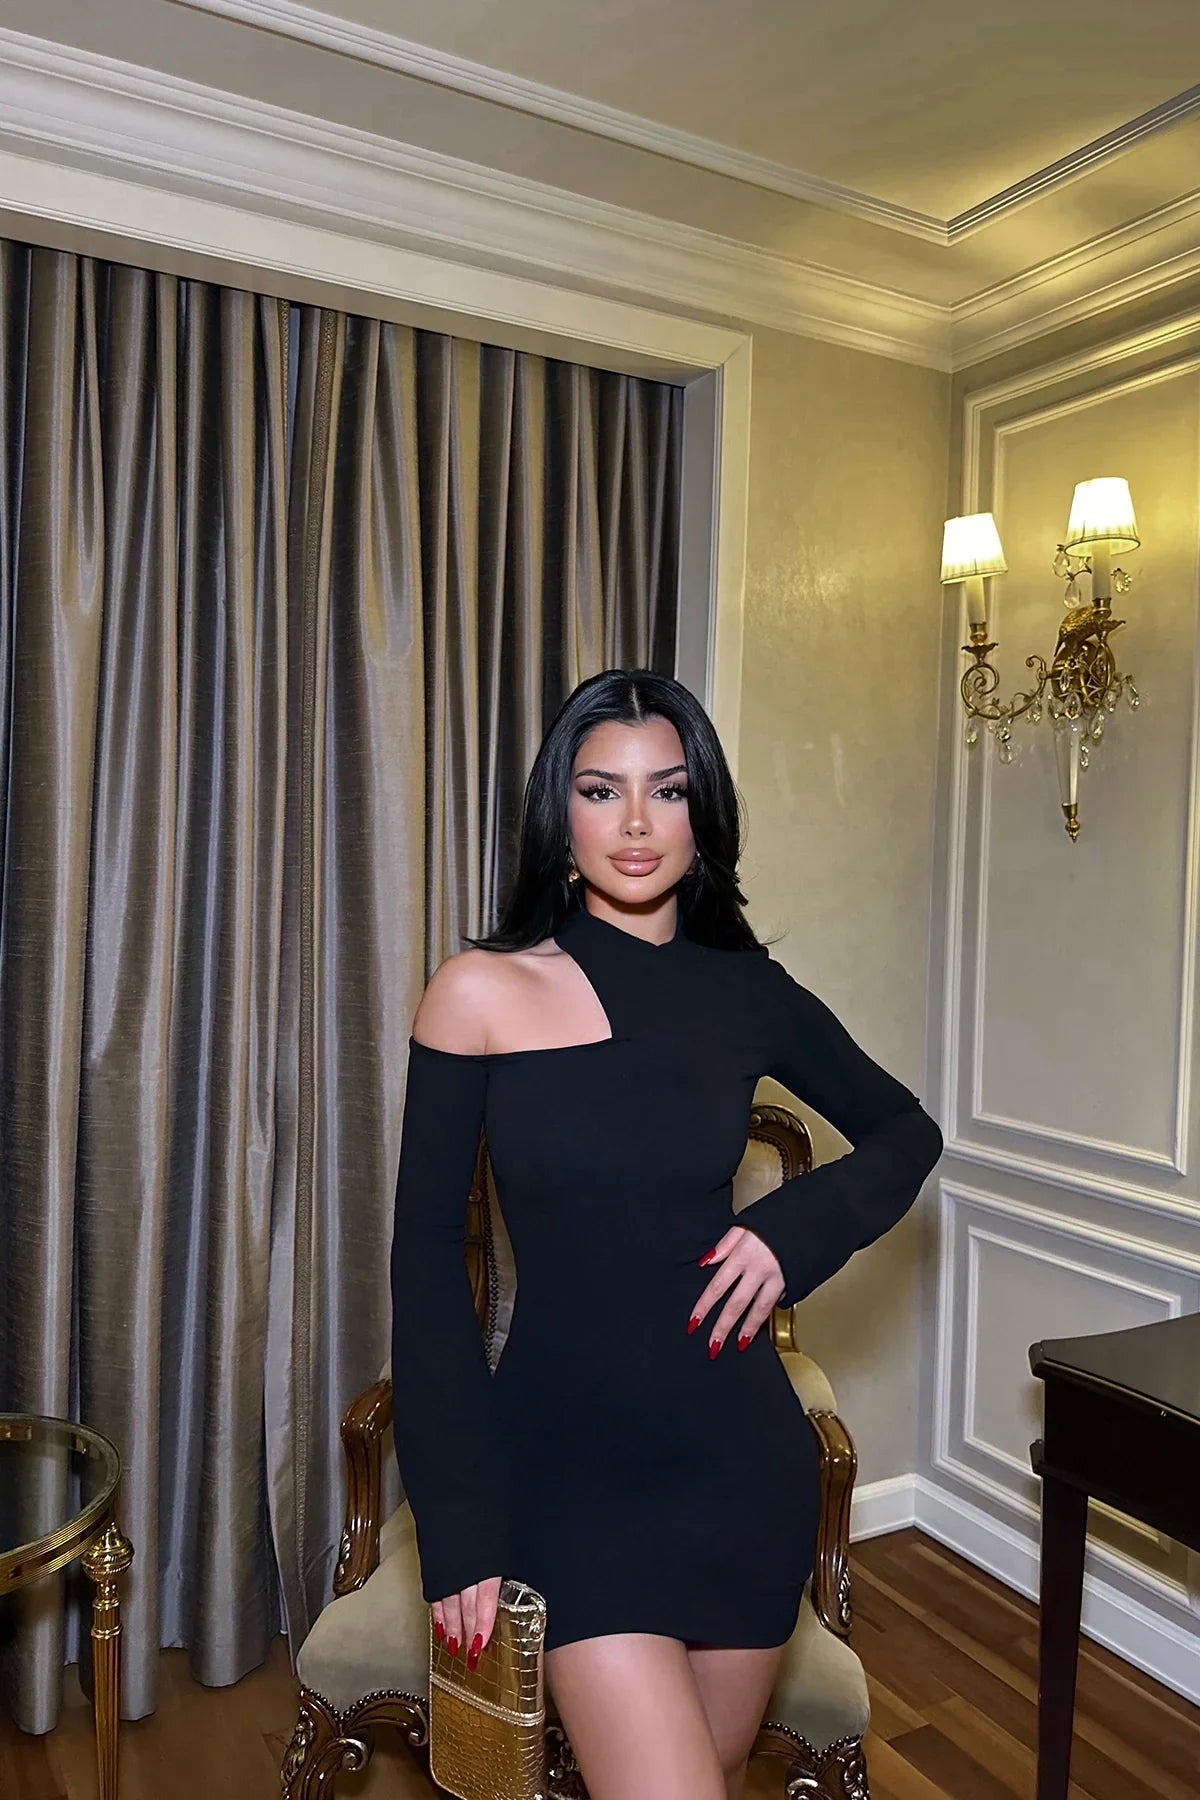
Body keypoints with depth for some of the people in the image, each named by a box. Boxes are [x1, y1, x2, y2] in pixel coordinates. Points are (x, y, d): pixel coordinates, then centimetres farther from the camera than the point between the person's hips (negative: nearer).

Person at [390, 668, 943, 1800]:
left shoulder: (747, 994, -1)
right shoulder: (481, 992, -8)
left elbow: (906, 1130, 13)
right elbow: (427, 1257, -7)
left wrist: (796, 1228, -6)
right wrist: (458, 1532, -8)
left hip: (739, 1452, 3)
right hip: (565, 1457, -2)